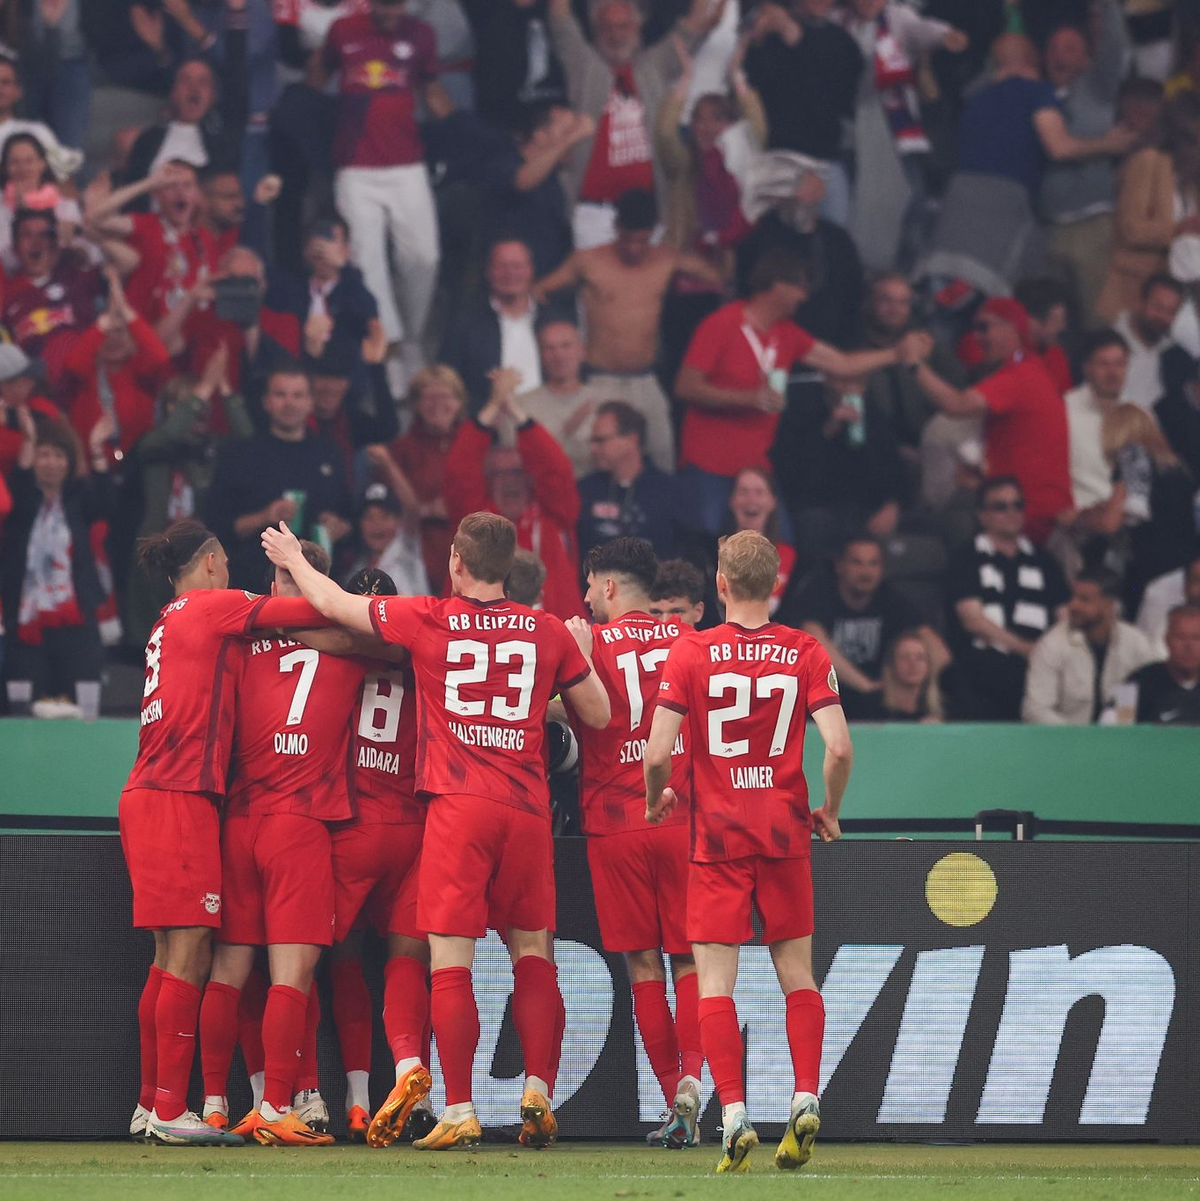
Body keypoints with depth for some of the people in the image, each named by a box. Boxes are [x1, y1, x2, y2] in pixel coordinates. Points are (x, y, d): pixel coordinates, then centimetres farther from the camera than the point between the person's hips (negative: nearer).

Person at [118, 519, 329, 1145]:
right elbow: (318, 610, -6)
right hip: (180, 799, -9)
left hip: (148, 796, 9)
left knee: (171, 957, 11)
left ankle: (151, 1105, 14)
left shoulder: (170, 622, 22)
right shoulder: (216, 606, -2)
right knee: (189, 955, -10)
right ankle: (170, 1111, -13)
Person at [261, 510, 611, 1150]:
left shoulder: (428, 620, 1)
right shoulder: (547, 631, 7)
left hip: (458, 808, -3)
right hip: (528, 809, 3)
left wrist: (294, 560, 33)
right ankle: (537, 1091, 1)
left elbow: (333, 604, 14)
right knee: (532, 952, 12)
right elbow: (599, 714, 16)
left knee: (451, 963, -3)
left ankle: (459, 1113, -7)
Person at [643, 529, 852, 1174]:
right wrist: (829, 812, 9)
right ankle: (805, 1099, -4)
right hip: (786, 834, 2)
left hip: (717, 836, -2)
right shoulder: (806, 653, 0)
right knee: (798, 975, 11)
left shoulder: (691, 653, -5)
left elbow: (657, 754, -11)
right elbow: (839, 747, -9)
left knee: (715, 982, 0)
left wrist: (656, 800, 10)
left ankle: (733, 1114, -12)